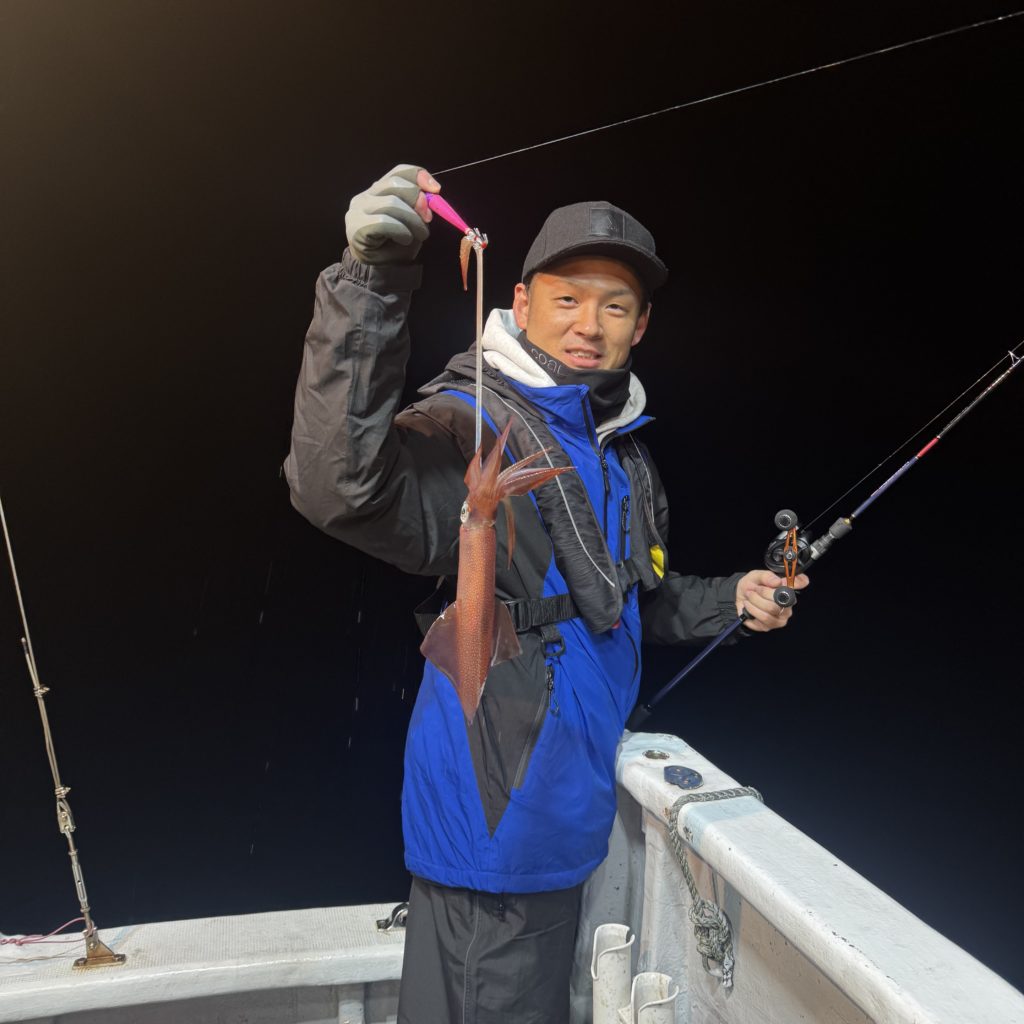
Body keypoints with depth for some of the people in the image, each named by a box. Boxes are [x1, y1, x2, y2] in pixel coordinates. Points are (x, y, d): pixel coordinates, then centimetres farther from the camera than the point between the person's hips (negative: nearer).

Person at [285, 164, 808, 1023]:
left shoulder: (624, 451, 10)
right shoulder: (472, 426, -19)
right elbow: (342, 485, -41)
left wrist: (725, 601, 10)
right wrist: (372, 283, -48)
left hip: (567, 808, 8)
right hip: (493, 818, -8)